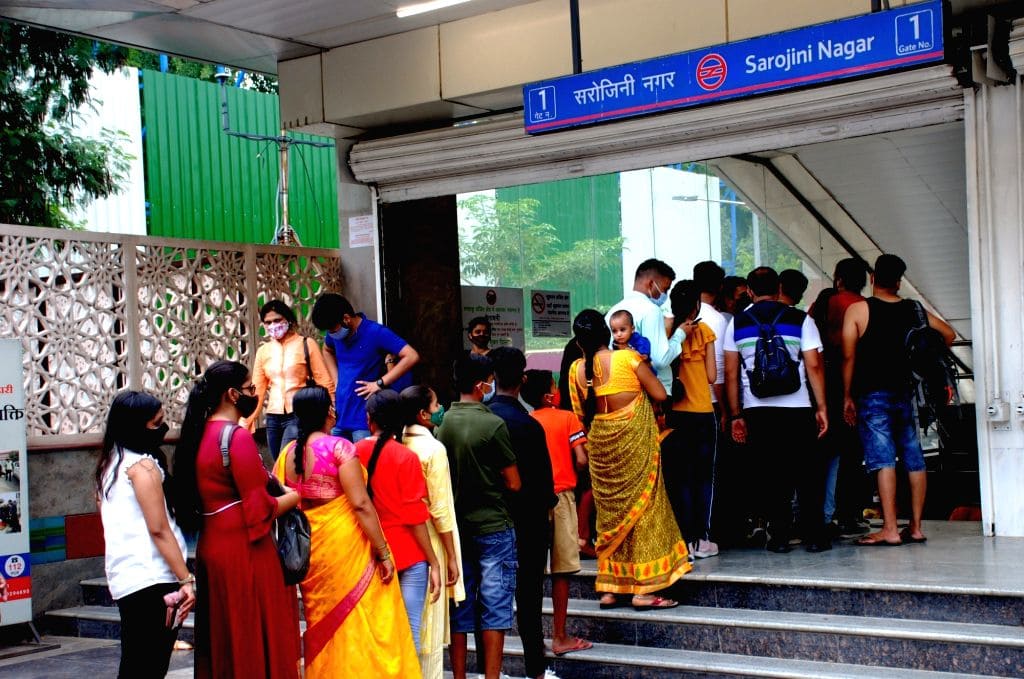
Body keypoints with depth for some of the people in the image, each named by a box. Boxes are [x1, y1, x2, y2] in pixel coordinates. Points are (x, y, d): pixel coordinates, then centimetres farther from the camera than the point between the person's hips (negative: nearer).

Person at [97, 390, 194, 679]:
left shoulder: (109, 464, 15)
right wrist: (186, 579, -15)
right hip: (152, 578, -9)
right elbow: (159, 529, -15)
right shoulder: (144, 465, -10)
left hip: (123, 578, 9)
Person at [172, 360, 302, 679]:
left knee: (223, 645, 15)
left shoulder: (200, 434, 9)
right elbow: (259, 510, -17)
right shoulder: (238, 437, -16)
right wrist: (295, 496, -1)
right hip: (245, 552, -8)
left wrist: (279, 493, 14)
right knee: (257, 642, 1)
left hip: (211, 548, 8)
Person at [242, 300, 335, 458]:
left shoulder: (306, 344, 1)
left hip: (299, 416, -5)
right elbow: (257, 390, 12)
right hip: (273, 418, 5)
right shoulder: (263, 351, 12)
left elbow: (324, 382, -2)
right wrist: (249, 420, 3)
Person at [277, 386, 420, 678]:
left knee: (323, 627, 17)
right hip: (347, 548, -6)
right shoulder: (339, 447, -12)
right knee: (361, 627, 1)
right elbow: (360, 504, -16)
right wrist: (383, 552, -12)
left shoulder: (287, 454, 3)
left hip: (311, 552, 6)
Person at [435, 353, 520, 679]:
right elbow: (514, 483, -11)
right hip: (493, 527, -5)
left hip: (457, 526, 6)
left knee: (460, 606, 11)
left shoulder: (443, 423, 1)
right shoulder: (493, 424, -15)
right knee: (495, 607, 2)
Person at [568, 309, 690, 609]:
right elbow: (660, 394, -10)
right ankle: (643, 589, 2)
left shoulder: (577, 370, -2)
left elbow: (581, 414, 6)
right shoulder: (628, 359, -13)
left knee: (611, 513, 14)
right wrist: (643, 370, 9)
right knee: (642, 508, 3)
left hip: (601, 446, 4)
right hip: (635, 442, -4)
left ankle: (609, 589, 16)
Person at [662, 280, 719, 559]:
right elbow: (712, 376, -3)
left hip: (674, 413, 2)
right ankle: (702, 539, 8)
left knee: (679, 477, 8)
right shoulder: (703, 330, -4)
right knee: (703, 477, 8)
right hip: (702, 413, -2)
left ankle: (685, 539, 8)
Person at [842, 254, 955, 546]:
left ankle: (890, 530, -11)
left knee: (883, 459, -7)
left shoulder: (857, 310, -5)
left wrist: (847, 396, -3)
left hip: (873, 394, -4)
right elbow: (948, 334, 14)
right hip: (906, 392, 4)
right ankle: (916, 527, 12)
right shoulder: (913, 310, 8)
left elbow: (848, 356, -9)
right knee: (914, 458, 8)